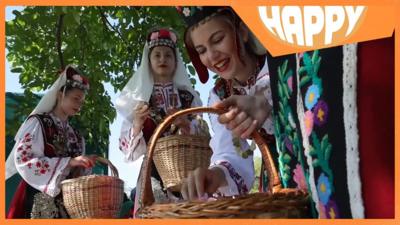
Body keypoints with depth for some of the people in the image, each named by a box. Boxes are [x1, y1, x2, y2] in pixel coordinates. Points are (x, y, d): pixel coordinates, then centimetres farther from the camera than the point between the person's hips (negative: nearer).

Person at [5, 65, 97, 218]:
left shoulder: (75, 136, 16)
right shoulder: (37, 123, -1)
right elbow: (24, 160, -13)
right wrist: (69, 162, -20)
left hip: (68, 202, 6)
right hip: (40, 202, -5)